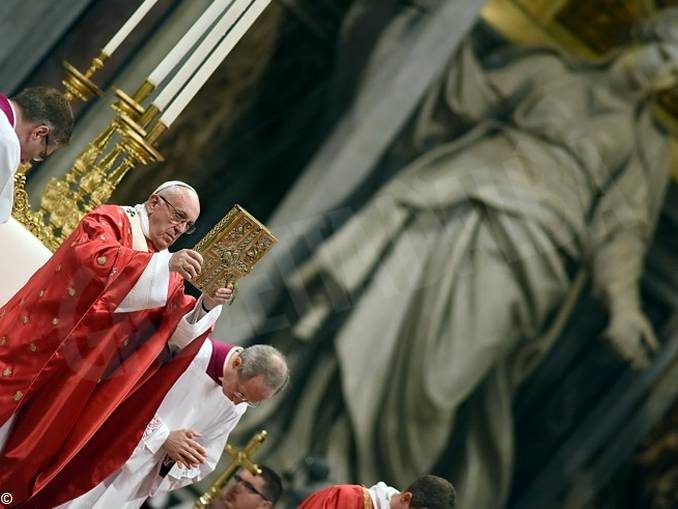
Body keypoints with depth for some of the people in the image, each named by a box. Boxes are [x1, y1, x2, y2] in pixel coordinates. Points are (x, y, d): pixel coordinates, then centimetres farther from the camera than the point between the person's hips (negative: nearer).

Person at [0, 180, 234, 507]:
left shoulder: (163, 267, 11)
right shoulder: (110, 220, -4)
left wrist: (207, 305, -15)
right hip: (31, 352, -6)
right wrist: (165, 265, -33)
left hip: (72, 379, 6)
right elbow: (92, 258, -27)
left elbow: (179, 330, 4)